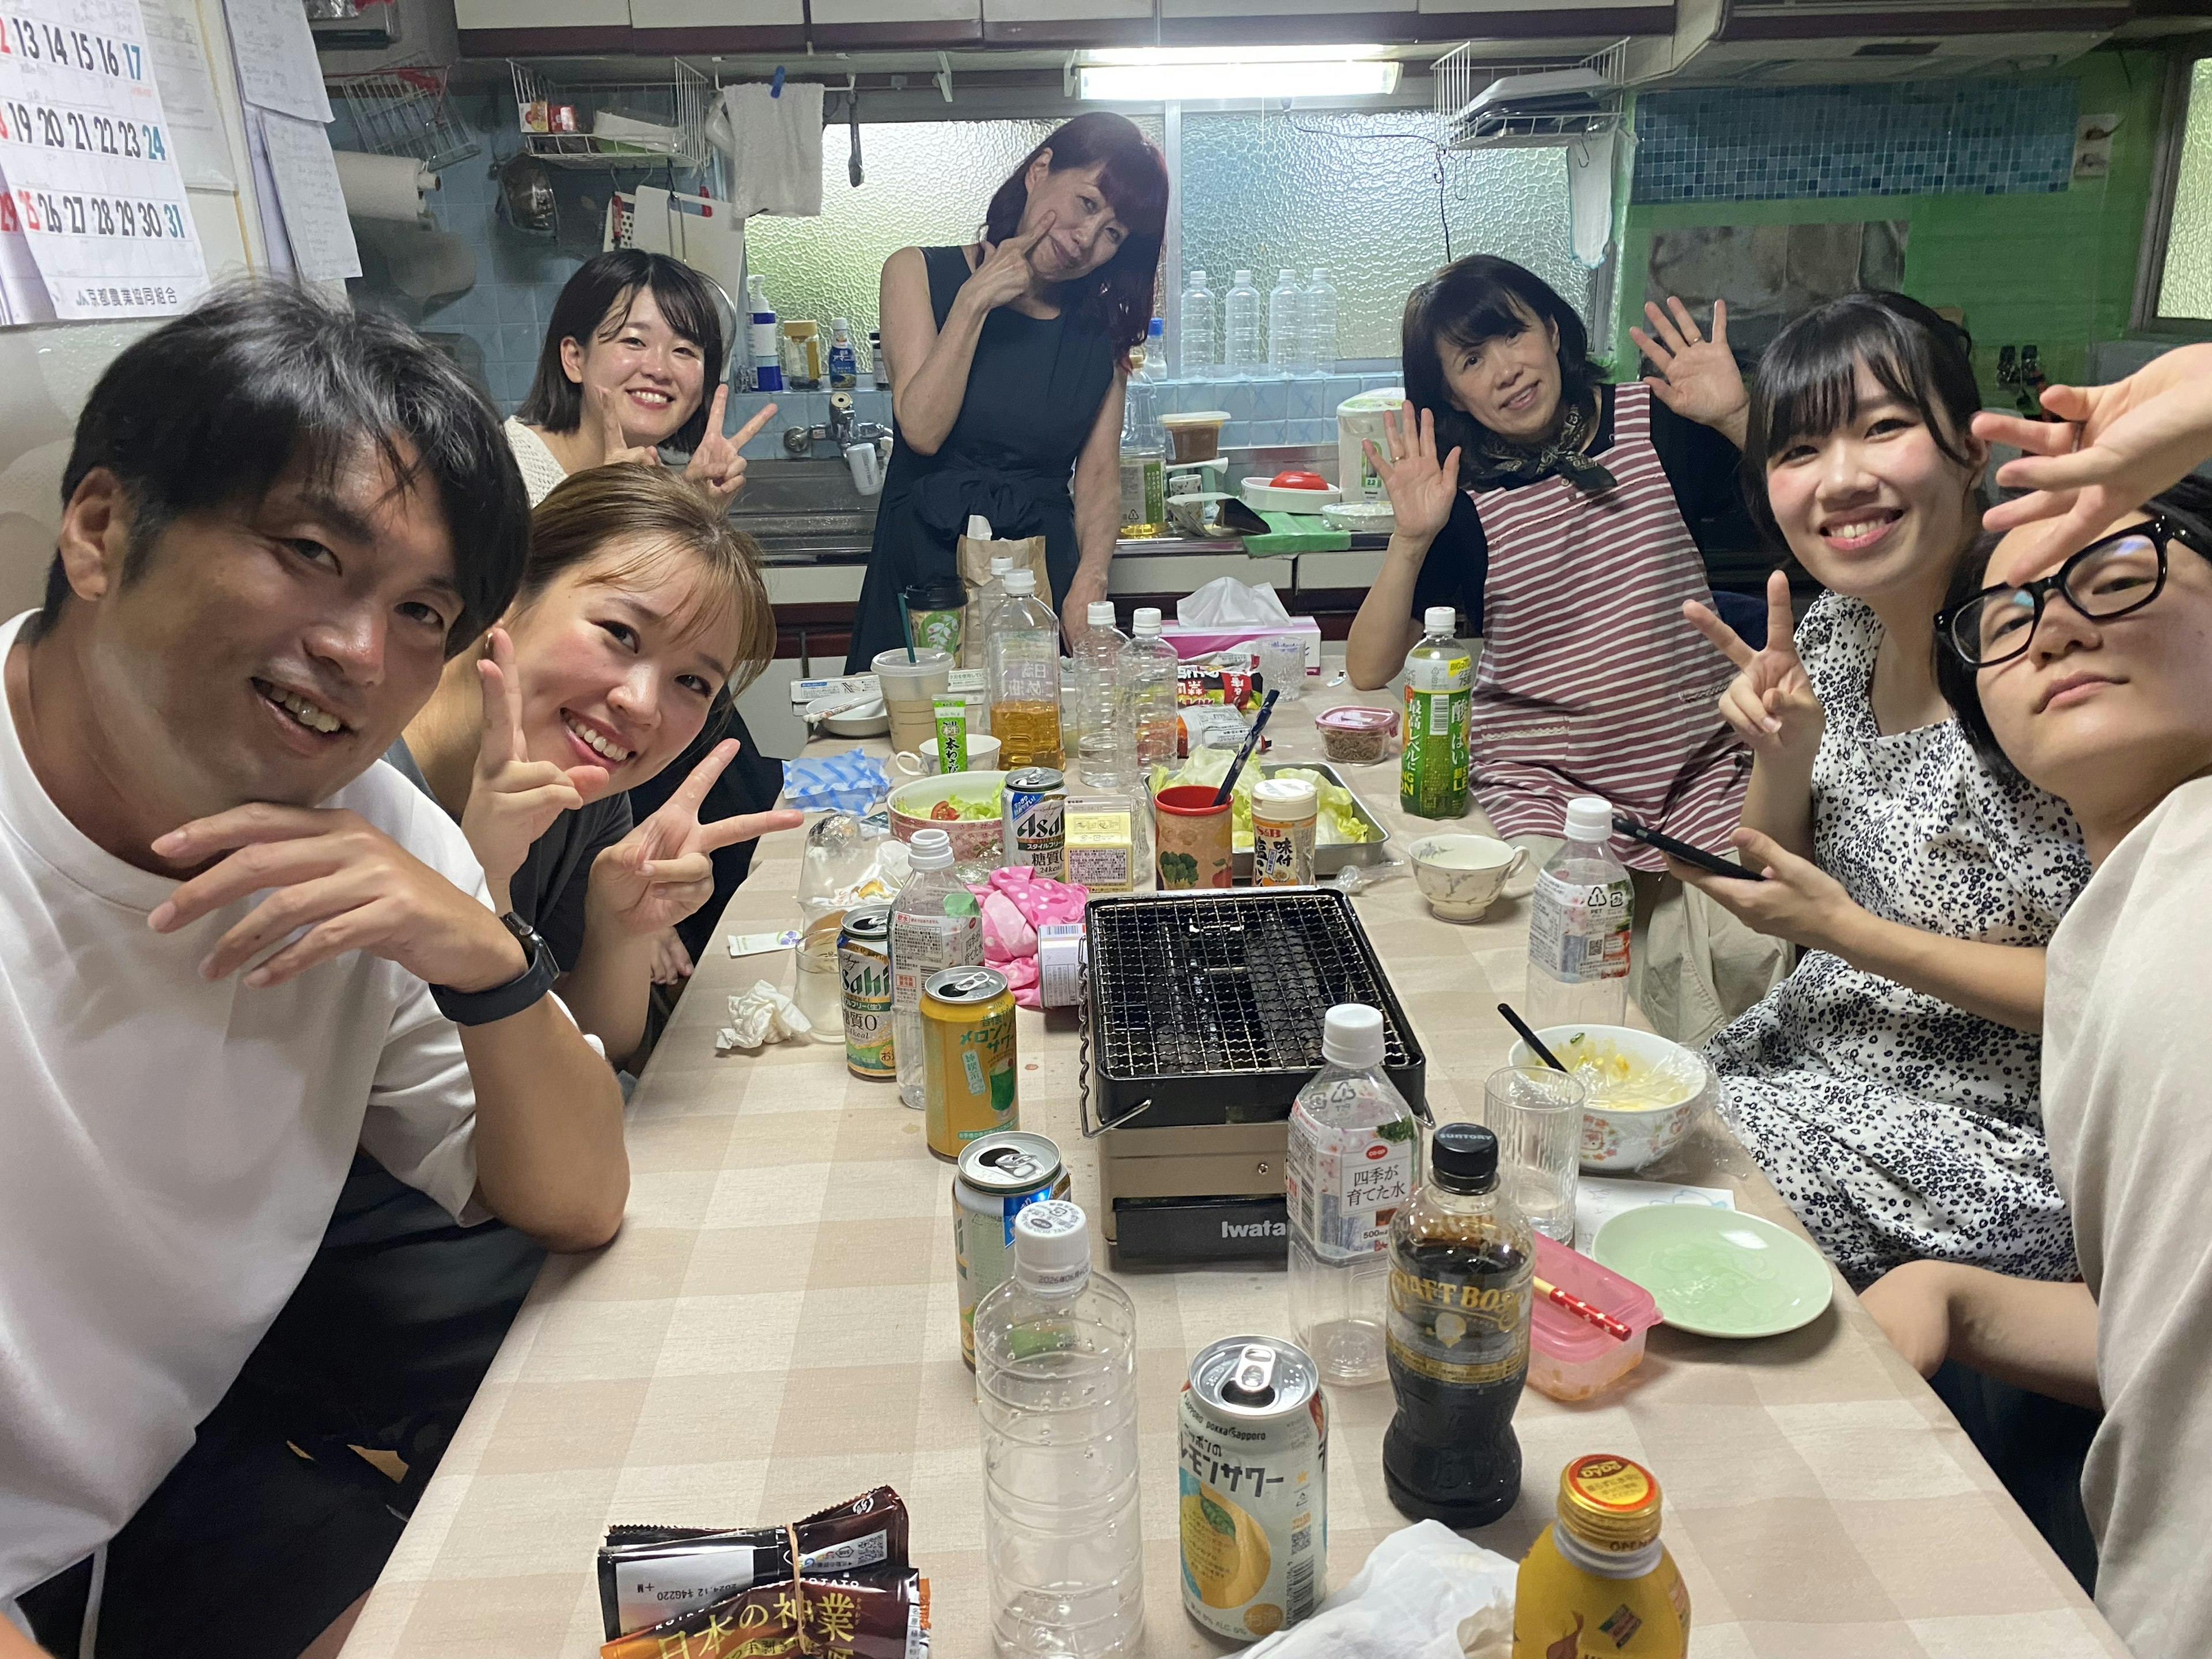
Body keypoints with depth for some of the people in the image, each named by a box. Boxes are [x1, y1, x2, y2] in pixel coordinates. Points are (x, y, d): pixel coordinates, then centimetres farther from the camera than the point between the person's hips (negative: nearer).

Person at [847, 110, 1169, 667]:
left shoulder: (1104, 324, 10)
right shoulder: (919, 274, 4)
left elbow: (1100, 475, 4)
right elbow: (922, 429, -9)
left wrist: (1089, 581, -11)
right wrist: (975, 302, -12)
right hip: (925, 563, -2)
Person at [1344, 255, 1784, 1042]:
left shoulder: (1657, 424, 2)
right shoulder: (1460, 499, 0)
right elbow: (1369, 671, -5)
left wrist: (1738, 417, -15)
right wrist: (1412, 539, -17)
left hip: (1701, 777, 2)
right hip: (1545, 791, -1)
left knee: (1753, 955, -21)